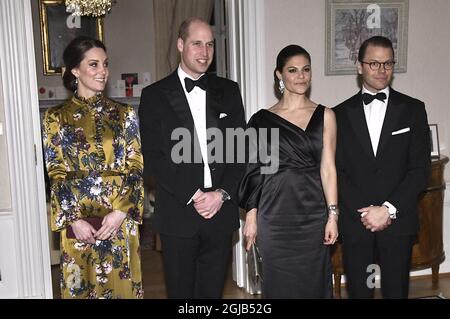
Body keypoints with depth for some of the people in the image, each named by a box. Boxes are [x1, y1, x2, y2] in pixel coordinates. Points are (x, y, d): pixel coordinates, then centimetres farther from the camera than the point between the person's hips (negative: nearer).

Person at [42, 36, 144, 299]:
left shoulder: (124, 114, 3)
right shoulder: (56, 118, 1)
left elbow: (136, 168, 0)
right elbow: (56, 174, -1)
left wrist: (120, 211, -11)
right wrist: (74, 220, -11)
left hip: (120, 220, 1)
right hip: (78, 221, -1)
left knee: (121, 284, 11)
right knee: (82, 286, 11)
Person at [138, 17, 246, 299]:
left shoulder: (228, 91, 8)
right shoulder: (155, 95, 1)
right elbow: (152, 157, -5)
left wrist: (222, 194, -9)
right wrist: (192, 196, -12)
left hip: (221, 211, 2)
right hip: (178, 214, -2)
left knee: (213, 290, 12)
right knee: (180, 291, 10)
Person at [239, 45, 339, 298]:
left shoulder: (325, 116, 4)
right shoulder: (263, 119, 2)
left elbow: (327, 168, 0)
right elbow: (255, 171, 3)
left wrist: (332, 215, -5)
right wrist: (251, 217, 0)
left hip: (313, 213, 1)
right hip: (275, 214, 0)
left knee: (314, 282, 9)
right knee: (280, 283, 9)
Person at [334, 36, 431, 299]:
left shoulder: (413, 109, 3)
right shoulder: (341, 113, 4)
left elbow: (421, 168, -3)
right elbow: (337, 171, -1)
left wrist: (389, 209, -13)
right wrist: (364, 211, -11)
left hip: (398, 220, 0)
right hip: (355, 220, 0)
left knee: (396, 290, 10)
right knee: (359, 290, 9)